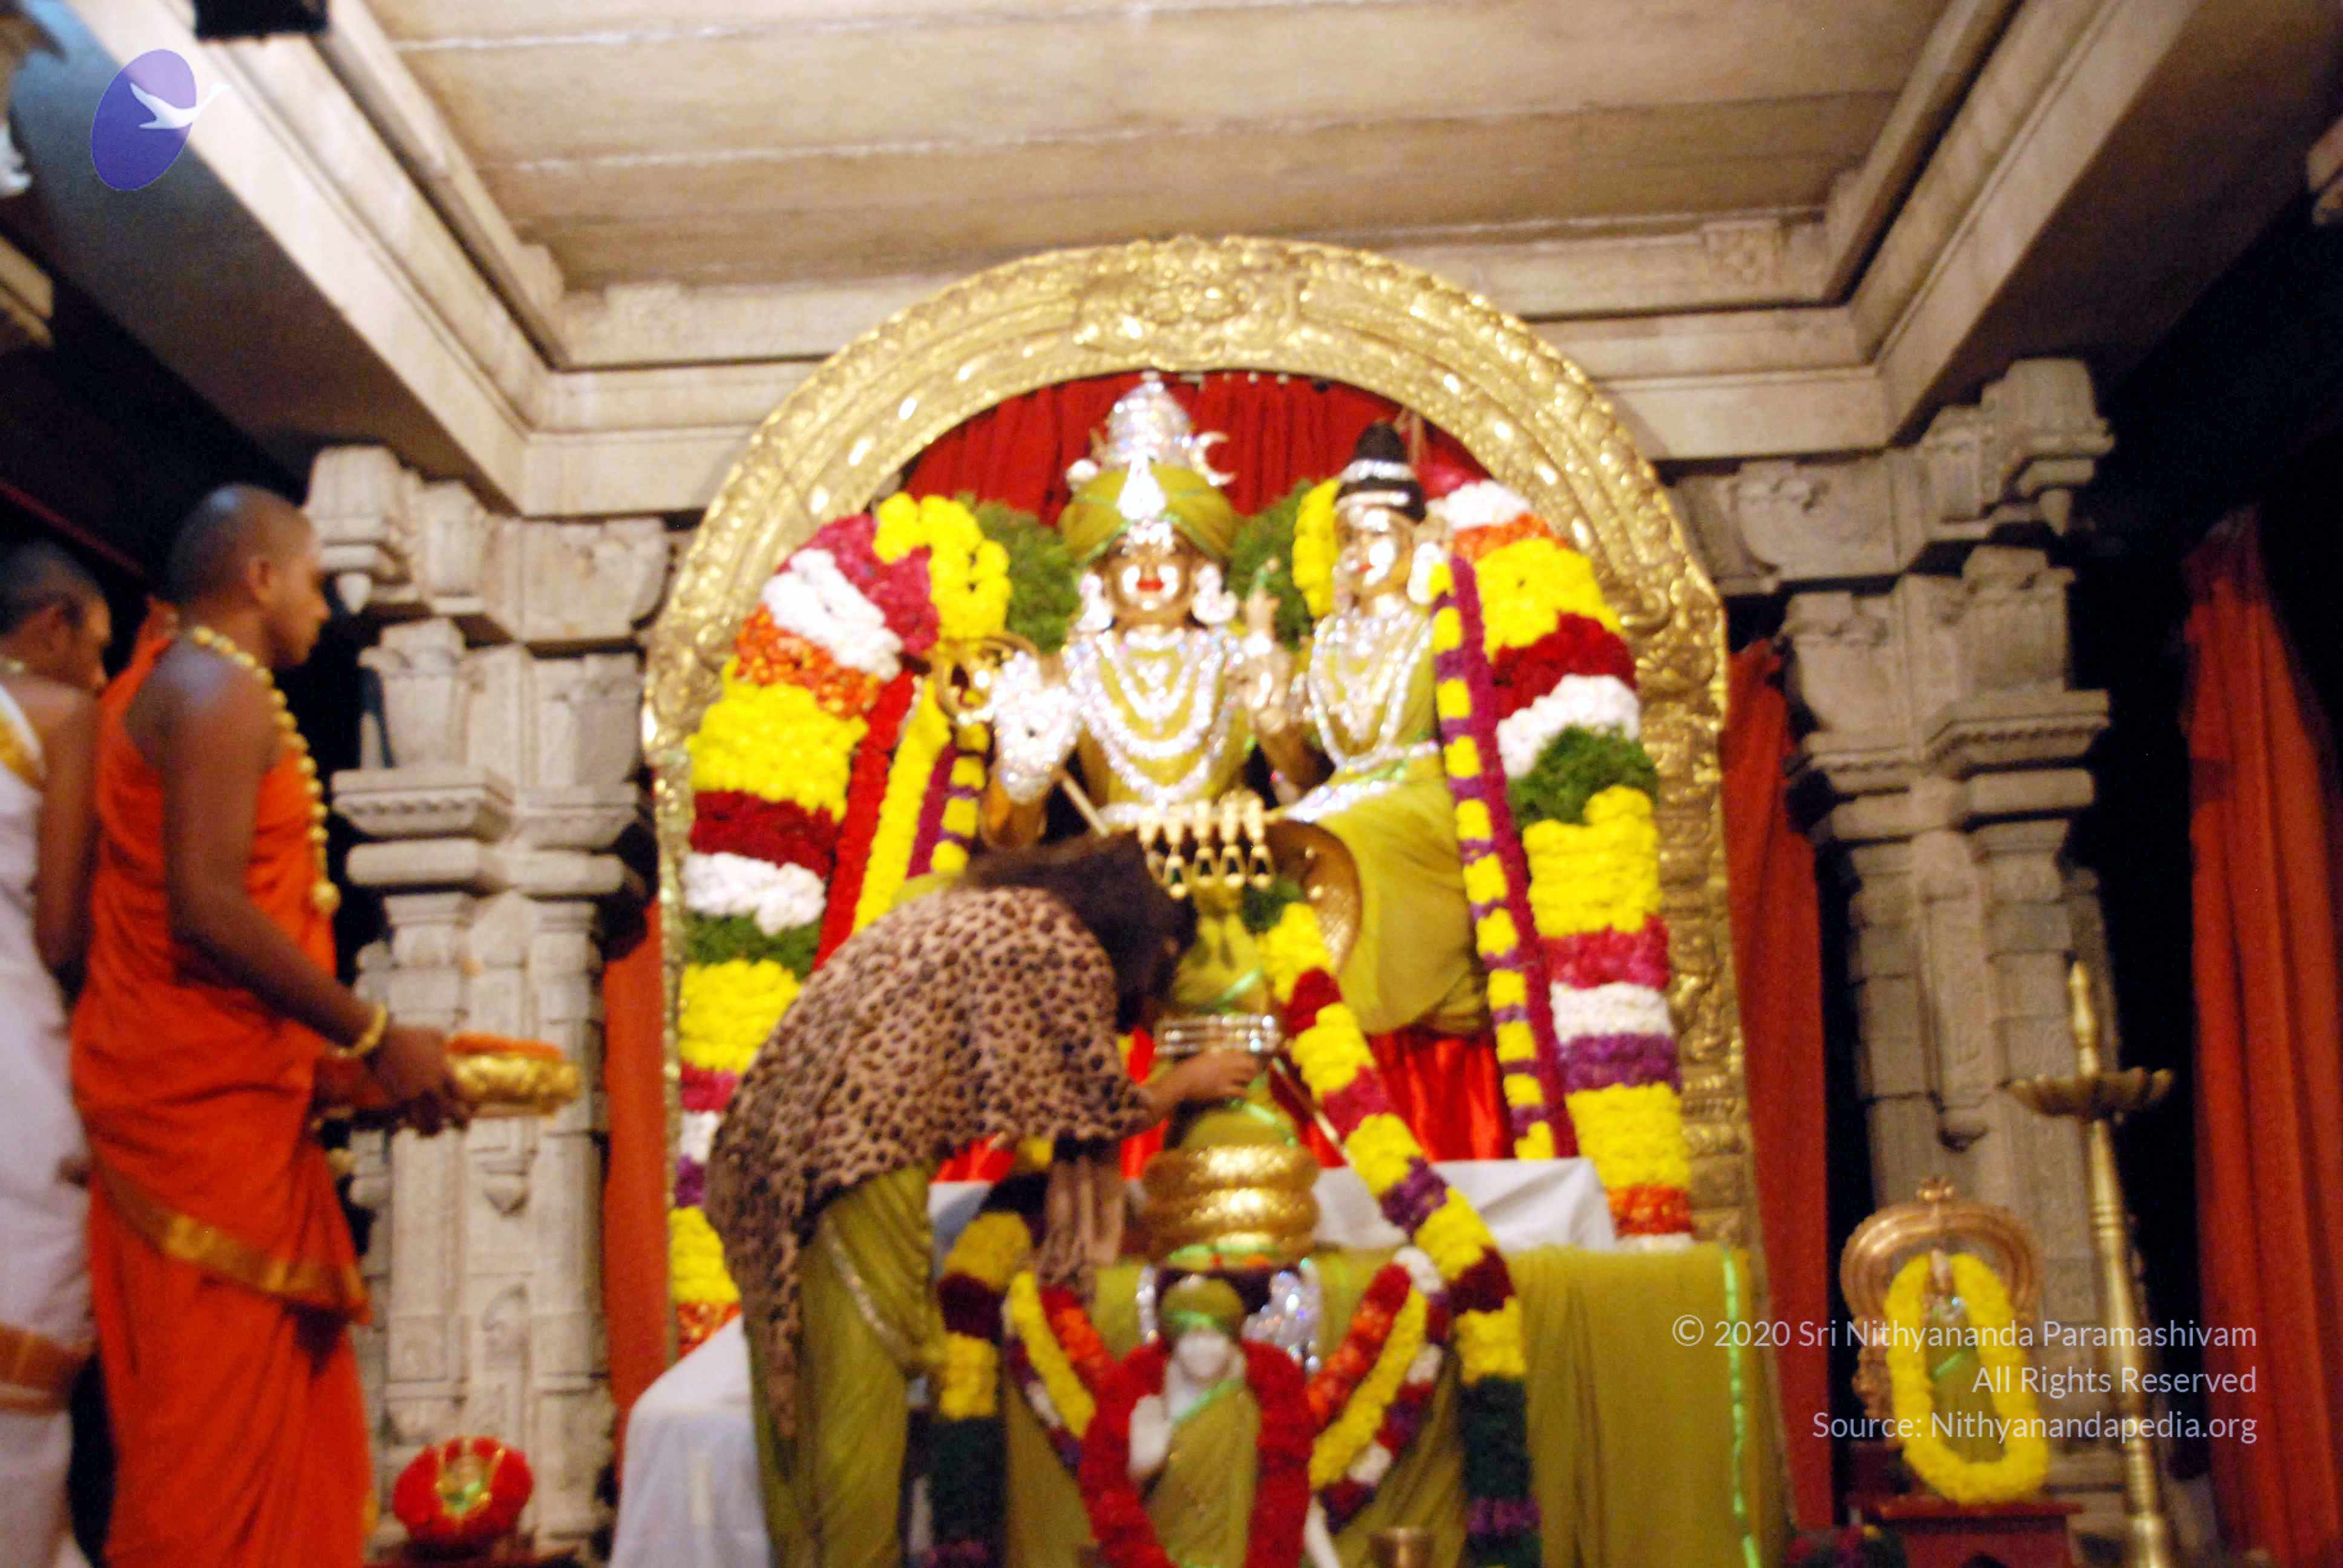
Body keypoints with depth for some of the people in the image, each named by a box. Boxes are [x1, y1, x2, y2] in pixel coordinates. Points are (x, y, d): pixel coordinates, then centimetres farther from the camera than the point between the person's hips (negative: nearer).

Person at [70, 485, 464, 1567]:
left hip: (226, 1089, 10)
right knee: (219, 1408, -5)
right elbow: (208, 909, -22)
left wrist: (326, 1055, 20)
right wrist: (373, 1040, -17)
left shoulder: (153, 688, 20)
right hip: (206, 1101, -10)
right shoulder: (221, 690, -11)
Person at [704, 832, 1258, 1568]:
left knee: (796, 1385, 16)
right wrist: (1189, 1081, 21)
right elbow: (1103, 1105, 4)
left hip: (776, 1135, 9)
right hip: (865, 1150, -9)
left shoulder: (968, 907, 23)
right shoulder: (1066, 949, -3)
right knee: (863, 1388, 1)